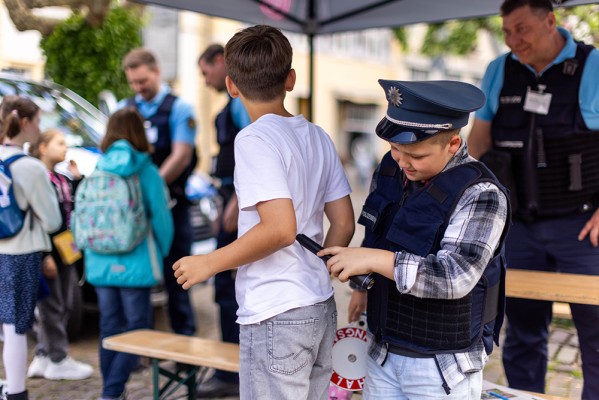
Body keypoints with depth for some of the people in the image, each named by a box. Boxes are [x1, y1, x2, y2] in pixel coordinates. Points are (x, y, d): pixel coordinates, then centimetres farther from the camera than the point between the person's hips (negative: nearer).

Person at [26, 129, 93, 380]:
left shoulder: (63, 180, 14)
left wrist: (77, 178, 4)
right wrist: (44, 256, -20)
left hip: (65, 252, 9)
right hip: (48, 253, -9)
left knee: (64, 307, 12)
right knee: (52, 307, 0)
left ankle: (43, 358, 21)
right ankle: (59, 361, 9)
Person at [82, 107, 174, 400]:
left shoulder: (97, 171, 3)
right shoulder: (146, 172, -7)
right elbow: (161, 218, -3)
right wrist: (160, 254, 12)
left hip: (100, 264, 4)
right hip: (135, 266, -4)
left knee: (110, 328, 14)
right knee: (136, 329, 4)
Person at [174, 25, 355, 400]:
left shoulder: (255, 139, -14)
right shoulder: (318, 137, 7)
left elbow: (281, 228, -24)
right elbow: (344, 224, 8)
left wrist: (209, 263, -13)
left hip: (275, 315, -7)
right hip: (321, 308, 8)